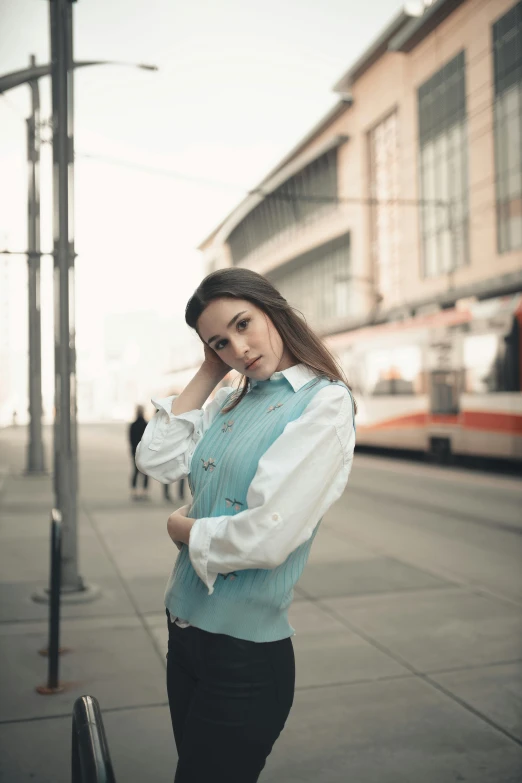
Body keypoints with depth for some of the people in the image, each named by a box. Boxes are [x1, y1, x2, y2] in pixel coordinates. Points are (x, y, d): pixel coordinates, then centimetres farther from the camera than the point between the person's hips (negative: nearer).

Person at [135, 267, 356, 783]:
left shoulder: (323, 402, -16)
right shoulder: (230, 402, 6)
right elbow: (155, 461, -2)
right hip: (183, 629, 7)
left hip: (245, 650, -7)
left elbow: (264, 540, -24)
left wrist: (183, 529, -7)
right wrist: (208, 374, -1)